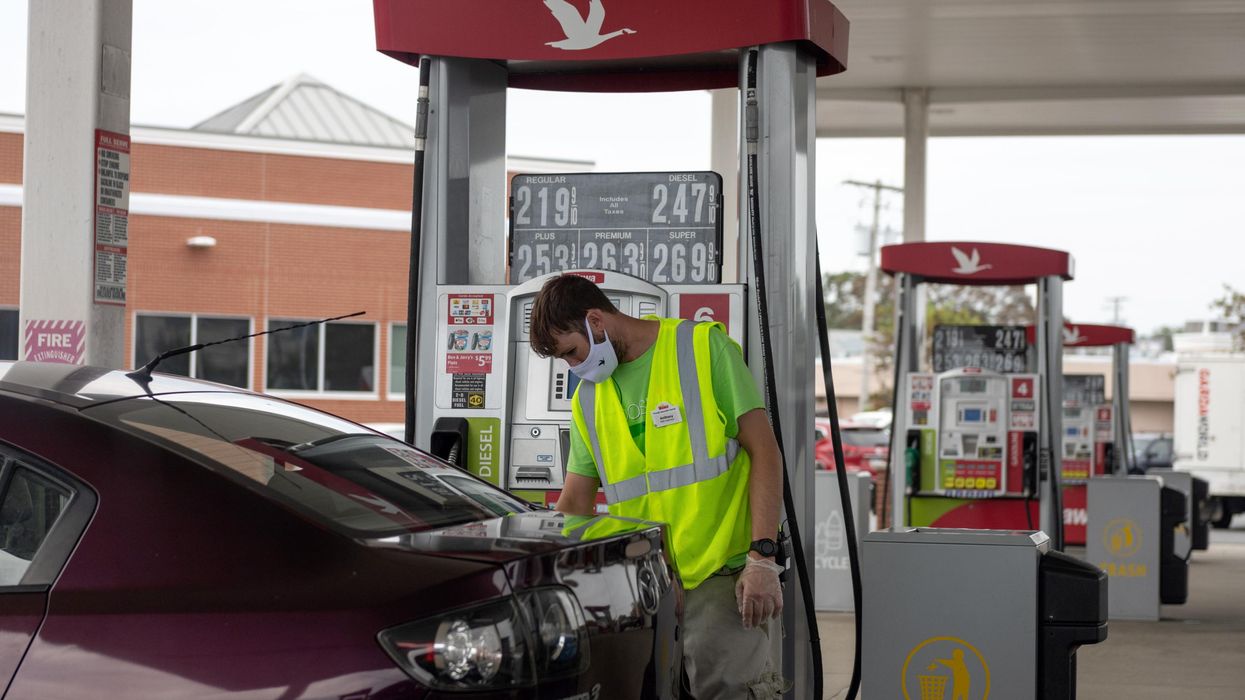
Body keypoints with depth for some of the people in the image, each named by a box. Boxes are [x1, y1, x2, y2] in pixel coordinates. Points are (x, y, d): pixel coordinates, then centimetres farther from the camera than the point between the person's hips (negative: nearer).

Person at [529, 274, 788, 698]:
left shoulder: (704, 348, -1)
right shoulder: (588, 399, 14)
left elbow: (764, 452, -5)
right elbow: (574, 506, 17)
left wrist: (763, 559, -12)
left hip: (725, 572, -5)